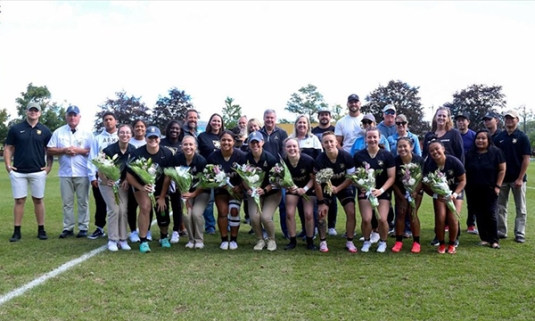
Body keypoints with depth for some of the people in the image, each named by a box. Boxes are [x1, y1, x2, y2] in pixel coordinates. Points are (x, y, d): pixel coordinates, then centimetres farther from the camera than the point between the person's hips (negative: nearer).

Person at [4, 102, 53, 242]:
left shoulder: (45, 131, 5)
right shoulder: (15, 129, 3)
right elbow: (8, 148, 7)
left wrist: (49, 166, 0)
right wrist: (8, 165, -3)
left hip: (38, 172, 0)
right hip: (18, 172, 0)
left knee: (38, 200, 6)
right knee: (19, 200, 3)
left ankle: (41, 230, 13)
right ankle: (17, 231, 10)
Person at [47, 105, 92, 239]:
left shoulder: (87, 133, 3)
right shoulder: (58, 132, 7)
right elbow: (50, 150, 4)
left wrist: (79, 150, -13)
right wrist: (63, 150, -11)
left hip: (82, 173, -2)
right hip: (65, 173, 2)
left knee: (83, 201, 4)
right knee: (67, 202, 7)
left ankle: (83, 228, 10)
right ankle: (68, 228, 14)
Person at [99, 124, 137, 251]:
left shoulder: (133, 150, -9)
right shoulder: (109, 149, -22)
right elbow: (101, 168, -18)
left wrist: (127, 180, -7)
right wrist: (106, 181, -30)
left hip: (122, 183, 4)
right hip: (107, 182, -4)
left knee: (124, 210, -4)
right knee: (114, 210, -13)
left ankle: (122, 239, 6)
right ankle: (112, 240, -3)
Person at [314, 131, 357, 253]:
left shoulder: (346, 156, -25)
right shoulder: (319, 160, -26)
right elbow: (317, 182, -19)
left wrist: (338, 189, -24)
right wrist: (321, 202, -16)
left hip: (343, 187, 1)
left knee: (351, 212, -9)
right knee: (321, 213, -10)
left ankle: (349, 242, 6)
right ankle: (323, 242, 7)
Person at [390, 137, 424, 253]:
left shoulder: (419, 160, -19)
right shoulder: (395, 160, -19)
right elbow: (393, 181, -11)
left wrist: (414, 193, -22)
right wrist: (401, 196, -12)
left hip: (415, 191, -1)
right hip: (400, 191, 1)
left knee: (412, 213, -10)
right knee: (401, 213, -6)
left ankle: (416, 242, -1)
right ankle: (399, 241, 3)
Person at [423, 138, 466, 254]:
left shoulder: (454, 161, -22)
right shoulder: (429, 166, -17)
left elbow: (463, 180, -13)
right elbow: (426, 185, -9)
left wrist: (455, 194, -25)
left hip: (455, 193, -1)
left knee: (453, 219, -15)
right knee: (440, 218, -17)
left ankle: (452, 244, 9)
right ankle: (441, 244, 6)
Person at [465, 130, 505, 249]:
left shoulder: (496, 152, -4)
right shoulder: (470, 153, 7)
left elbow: (502, 170, -4)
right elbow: (465, 171, 10)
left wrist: (497, 186, -9)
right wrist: (466, 186, 4)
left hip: (490, 190, -3)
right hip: (474, 191, 3)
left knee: (491, 214, -3)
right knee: (479, 215, 6)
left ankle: (494, 240, 6)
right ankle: (485, 238, 15)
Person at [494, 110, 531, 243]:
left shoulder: (522, 137, -5)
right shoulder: (498, 137, 4)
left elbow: (526, 159, -8)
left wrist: (520, 178, -14)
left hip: (517, 178, -3)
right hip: (502, 178, 3)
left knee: (520, 208, 5)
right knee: (500, 207, 9)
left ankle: (520, 234, 10)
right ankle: (501, 231, 18)